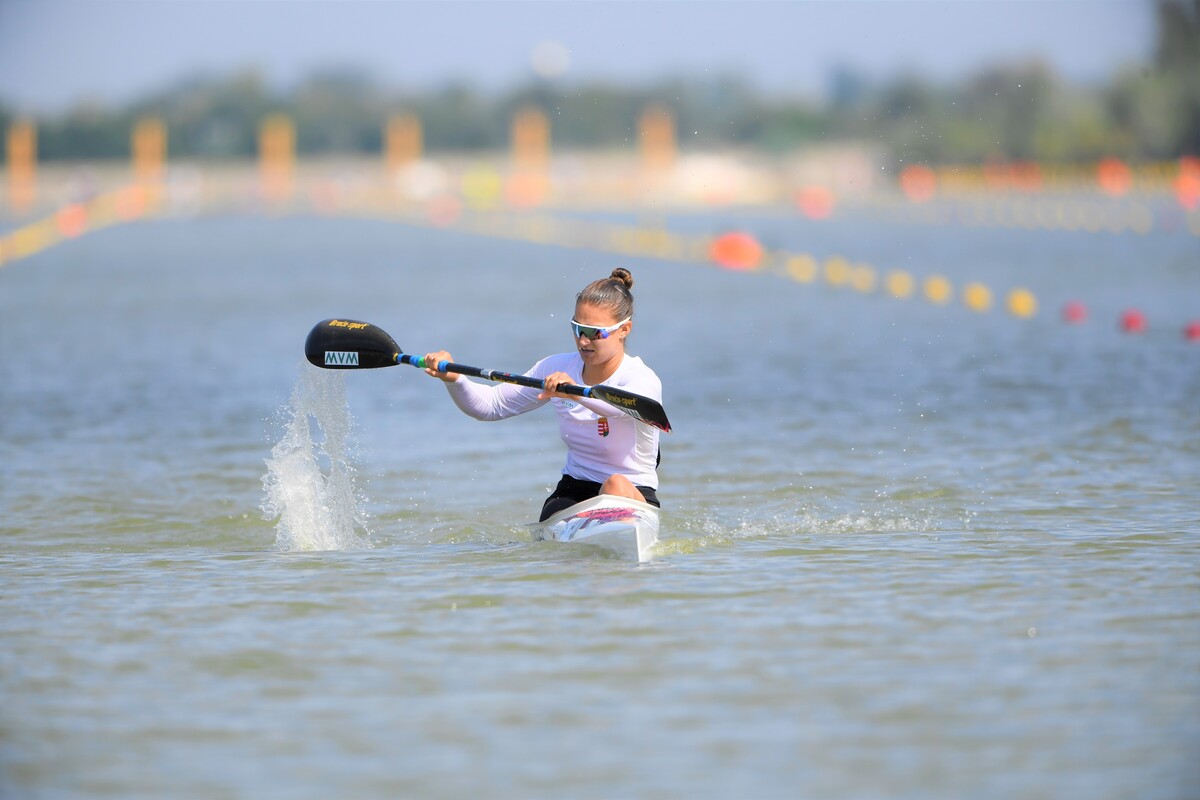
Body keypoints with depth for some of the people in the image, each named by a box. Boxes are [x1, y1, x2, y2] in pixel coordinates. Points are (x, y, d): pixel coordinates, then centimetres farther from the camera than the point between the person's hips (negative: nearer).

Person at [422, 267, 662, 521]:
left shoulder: (643, 380, -15)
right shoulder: (558, 369, 3)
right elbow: (490, 404, 5)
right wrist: (454, 379, -17)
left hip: (635, 496, -5)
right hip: (574, 491, 5)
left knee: (617, 485, -38)